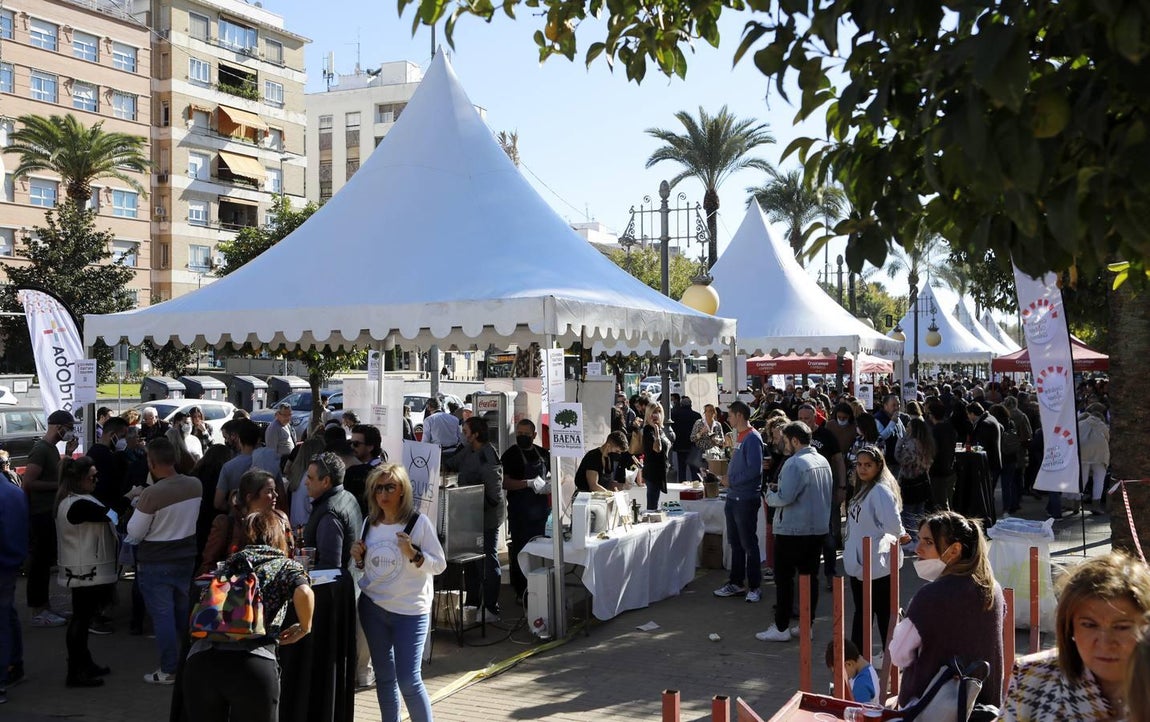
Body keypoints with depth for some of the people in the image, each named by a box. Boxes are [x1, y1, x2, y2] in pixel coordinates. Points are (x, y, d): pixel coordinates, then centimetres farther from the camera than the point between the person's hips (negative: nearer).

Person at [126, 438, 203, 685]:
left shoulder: (151, 495, -25)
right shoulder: (195, 485, -8)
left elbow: (134, 534, -14)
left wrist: (138, 507, 2)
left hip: (156, 564, -5)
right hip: (186, 557, 6)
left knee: (163, 615, 5)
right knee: (185, 611, 18)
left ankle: (168, 670, 12)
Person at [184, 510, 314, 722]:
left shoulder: (230, 563, 26)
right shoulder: (287, 566, 14)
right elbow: (303, 593, -7)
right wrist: (305, 627, 10)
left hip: (200, 659, 3)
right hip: (254, 664, -3)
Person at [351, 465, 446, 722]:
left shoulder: (419, 522, -12)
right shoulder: (370, 523, 4)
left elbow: (440, 564, -11)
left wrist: (413, 554, -26)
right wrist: (358, 558, -5)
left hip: (410, 610, -5)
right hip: (372, 607, 5)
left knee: (408, 680, -7)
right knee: (384, 677, 13)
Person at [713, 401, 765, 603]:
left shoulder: (752, 438, -15)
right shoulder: (739, 436, 13)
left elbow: (754, 469, -22)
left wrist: (732, 481, -15)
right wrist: (730, 482, 11)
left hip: (746, 499, -9)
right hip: (733, 497, 9)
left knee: (749, 544, 0)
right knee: (736, 543, 15)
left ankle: (755, 586, 8)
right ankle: (736, 583, 24)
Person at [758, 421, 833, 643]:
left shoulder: (794, 463, -18)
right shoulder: (823, 461, 8)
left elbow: (785, 497, -24)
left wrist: (770, 496, -2)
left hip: (793, 529, -8)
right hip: (819, 528, 8)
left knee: (784, 577, 1)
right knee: (810, 575, 12)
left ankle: (781, 628, 5)